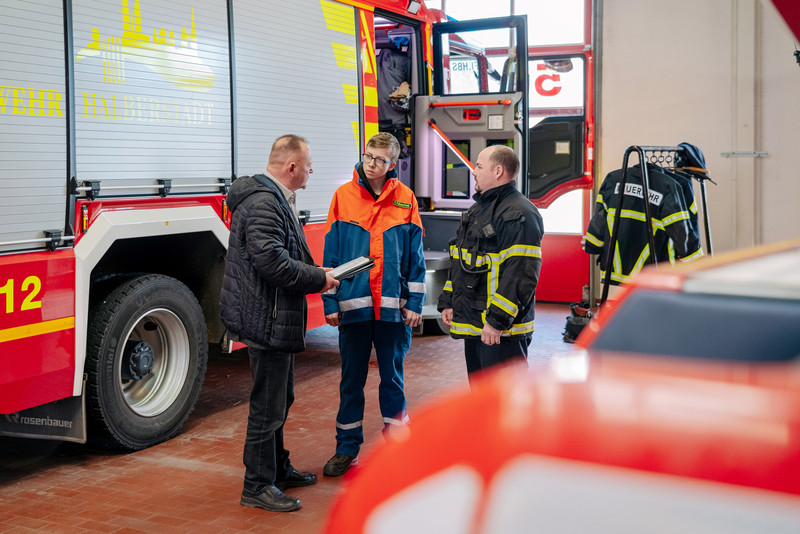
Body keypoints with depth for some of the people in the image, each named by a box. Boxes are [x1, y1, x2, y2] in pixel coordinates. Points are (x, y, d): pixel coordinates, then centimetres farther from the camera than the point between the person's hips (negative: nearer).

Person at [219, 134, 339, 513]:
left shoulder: (275, 199, 15)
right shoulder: (263, 203, -20)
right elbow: (271, 261, -29)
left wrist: (315, 272, 12)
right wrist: (318, 279, -19)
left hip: (276, 320, 12)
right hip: (267, 321, -12)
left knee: (280, 398, 21)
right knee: (267, 404, -3)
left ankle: (278, 469, 36)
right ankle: (257, 487, 8)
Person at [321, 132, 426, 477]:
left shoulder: (404, 199, 2)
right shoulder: (344, 196, 2)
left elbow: (415, 257, 4)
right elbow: (332, 253, 3)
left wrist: (414, 303, -1)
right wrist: (330, 302, -1)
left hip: (393, 306, 0)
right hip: (353, 305, 0)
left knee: (392, 376, 10)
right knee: (351, 380, 9)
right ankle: (347, 448, 21)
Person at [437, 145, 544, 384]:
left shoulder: (519, 215, -16)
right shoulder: (476, 210, 18)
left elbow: (521, 276, -23)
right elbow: (459, 263, 25)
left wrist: (497, 320, -25)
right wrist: (448, 302, 18)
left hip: (503, 331, -10)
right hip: (473, 327, 10)